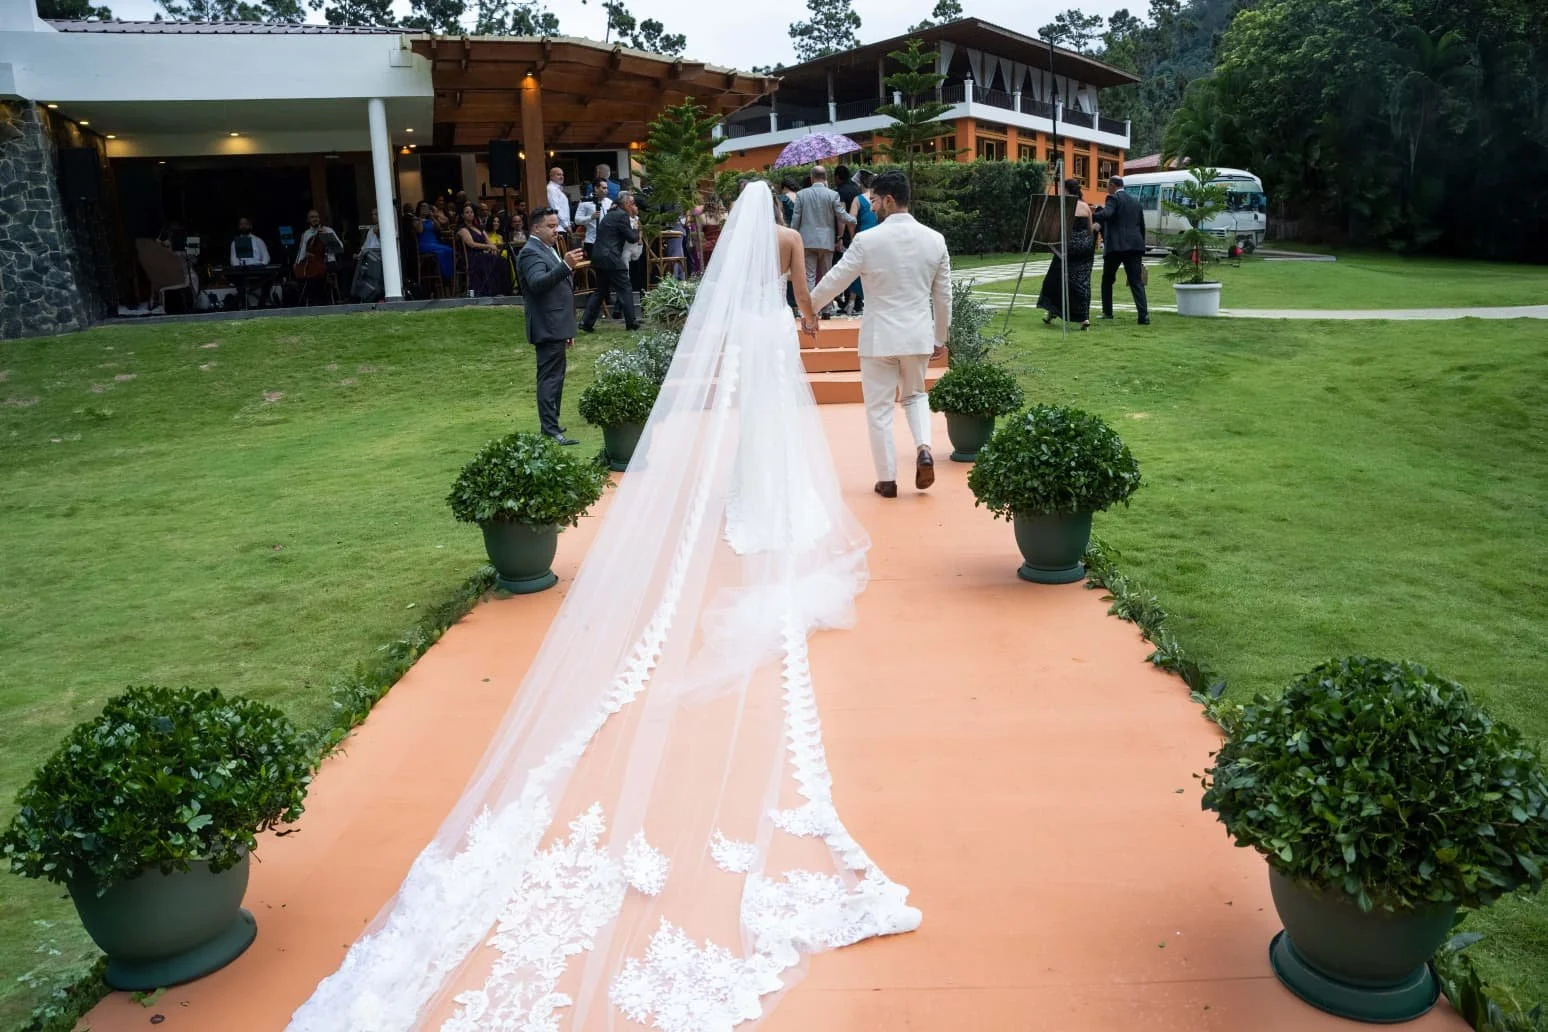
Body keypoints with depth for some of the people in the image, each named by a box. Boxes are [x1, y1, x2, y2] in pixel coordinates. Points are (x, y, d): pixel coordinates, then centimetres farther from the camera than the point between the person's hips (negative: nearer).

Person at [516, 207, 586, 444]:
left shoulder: (549, 250, 20)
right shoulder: (531, 253, -12)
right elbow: (537, 283, -31)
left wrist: (568, 330, 25)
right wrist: (566, 266, -40)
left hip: (557, 327, 10)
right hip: (547, 328, -10)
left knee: (554, 377, 14)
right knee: (550, 378, -12)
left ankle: (551, 425, 21)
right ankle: (551, 431, -12)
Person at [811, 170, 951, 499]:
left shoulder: (867, 240, -12)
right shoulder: (934, 239, 0)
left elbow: (835, 280, -4)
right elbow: (943, 295, 6)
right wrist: (940, 337, 18)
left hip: (879, 337, -4)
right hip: (918, 335, 4)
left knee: (880, 408, 8)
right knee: (915, 394, 24)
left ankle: (887, 480, 13)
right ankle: (923, 448, 0)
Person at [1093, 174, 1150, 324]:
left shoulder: (1114, 198, -1)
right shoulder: (1136, 202, 20)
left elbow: (1106, 214, -22)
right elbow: (1142, 227, 20)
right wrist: (1141, 248, 24)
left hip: (1115, 246, -5)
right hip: (1134, 246, 5)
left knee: (1107, 279, 13)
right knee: (1136, 281, 0)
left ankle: (1107, 312, 17)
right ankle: (1144, 315, -13)